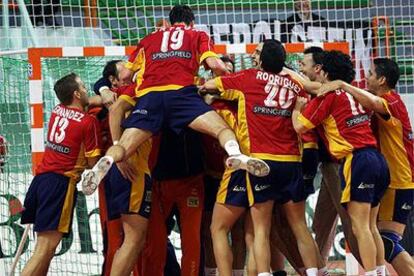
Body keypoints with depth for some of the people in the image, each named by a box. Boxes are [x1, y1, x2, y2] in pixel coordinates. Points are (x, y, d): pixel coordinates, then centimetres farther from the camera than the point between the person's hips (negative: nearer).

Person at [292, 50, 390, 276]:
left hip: (357, 161, -8)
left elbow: (299, 126, -5)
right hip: (377, 159, 8)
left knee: (360, 227, -9)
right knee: (370, 226, 12)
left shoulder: (328, 95, -3)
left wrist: (297, 106, 15)